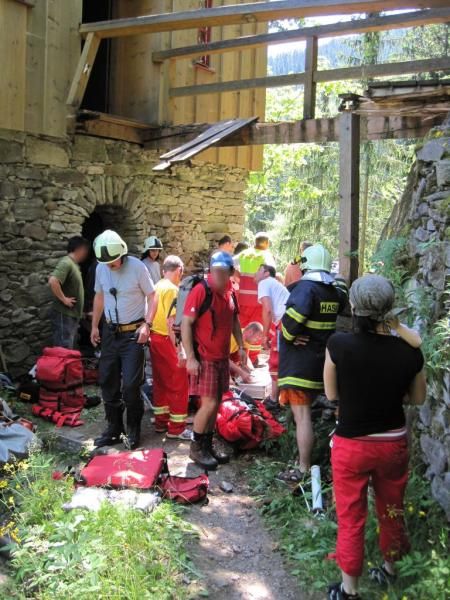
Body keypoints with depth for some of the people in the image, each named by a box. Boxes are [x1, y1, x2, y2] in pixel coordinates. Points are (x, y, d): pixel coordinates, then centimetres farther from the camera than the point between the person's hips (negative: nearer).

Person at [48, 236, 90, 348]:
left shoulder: (73, 264, 15)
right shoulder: (66, 263, -15)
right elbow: (52, 281, -30)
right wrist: (64, 299, -21)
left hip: (72, 315, 10)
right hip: (64, 315, -10)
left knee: (70, 351, 15)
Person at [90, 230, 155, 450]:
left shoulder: (137, 267, -14)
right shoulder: (101, 269, 1)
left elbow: (152, 296, -8)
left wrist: (146, 325, -16)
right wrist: (95, 326, 13)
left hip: (133, 333, -5)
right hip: (110, 332, 6)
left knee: (130, 385, -8)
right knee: (107, 382, 10)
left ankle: (133, 430, 11)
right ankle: (114, 428, 24)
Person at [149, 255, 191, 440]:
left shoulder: (157, 287, 9)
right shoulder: (172, 289, -16)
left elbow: (154, 314, 10)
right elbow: (171, 322, -22)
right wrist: (179, 350, -22)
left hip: (154, 338, 9)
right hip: (166, 340, -9)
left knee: (161, 382, 17)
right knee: (179, 384, 0)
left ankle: (161, 421, 25)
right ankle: (176, 428, 5)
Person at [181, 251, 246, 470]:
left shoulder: (230, 293, 6)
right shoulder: (200, 291, -16)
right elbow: (186, 323, -17)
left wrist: (241, 346, 14)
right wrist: (190, 358, -19)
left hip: (223, 358, 7)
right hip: (204, 359, -7)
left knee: (216, 404, 12)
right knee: (209, 404, -8)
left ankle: (208, 445, 26)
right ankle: (196, 448, 10)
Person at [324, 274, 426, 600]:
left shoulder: (339, 345, -21)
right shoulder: (410, 352, -14)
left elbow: (332, 394, -7)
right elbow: (417, 398, 2)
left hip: (351, 445, -2)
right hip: (394, 443, 3)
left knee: (351, 518, 14)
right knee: (392, 510, 24)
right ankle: (389, 569, 47)